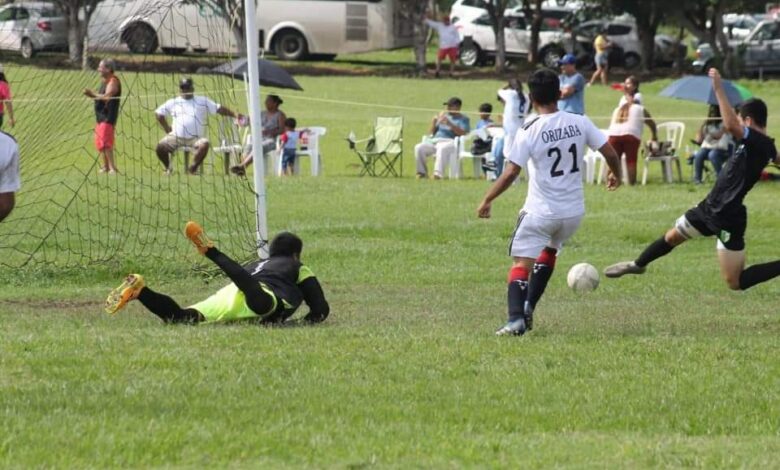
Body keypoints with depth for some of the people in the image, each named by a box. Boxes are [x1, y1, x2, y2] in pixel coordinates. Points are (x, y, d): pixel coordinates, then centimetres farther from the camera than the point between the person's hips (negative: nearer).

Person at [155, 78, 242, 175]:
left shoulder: (202, 101, 12)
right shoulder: (173, 102, 16)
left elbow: (219, 109, 9)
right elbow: (159, 113, 22)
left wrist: (234, 115, -4)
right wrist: (167, 129, 12)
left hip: (196, 138, -1)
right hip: (176, 137, 1)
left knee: (204, 144, -34)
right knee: (161, 146, -24)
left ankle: (193, 168, -16)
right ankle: (168, 168, 4)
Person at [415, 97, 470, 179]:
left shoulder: (464, 119, 12)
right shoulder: (443, 116, 28)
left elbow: (463, 133, -9)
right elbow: (431, 132, 25)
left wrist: (450, 124, -17)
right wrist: (434, 120, 8)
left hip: (450, 141, -6)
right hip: (434, 141, 6)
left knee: (442, 148, -42)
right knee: (419, 148, -23)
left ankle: (438, 173, -52)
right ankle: (422, 172, -19)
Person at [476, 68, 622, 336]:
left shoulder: (529, 132, -13)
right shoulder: (580, 123, -3)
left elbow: (510, 174, -15)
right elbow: (610, 154, 1)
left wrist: (487, 200, -2)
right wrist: (616, 175, 22)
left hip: (540, 211, -4)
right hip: (573, 212, 4)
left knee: (521, 262, -1)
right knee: (549, 251, 28)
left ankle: (516, 318, -20)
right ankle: (528, 308, 20)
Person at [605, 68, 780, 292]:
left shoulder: (758, 142, -25)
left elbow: (730, 125, -43)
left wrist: (718, 88, -38)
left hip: (728, 219, -10)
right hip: (710, 207, 10)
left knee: (735, 282, -7)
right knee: (672, 237, 26)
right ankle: (637, 265, 50)